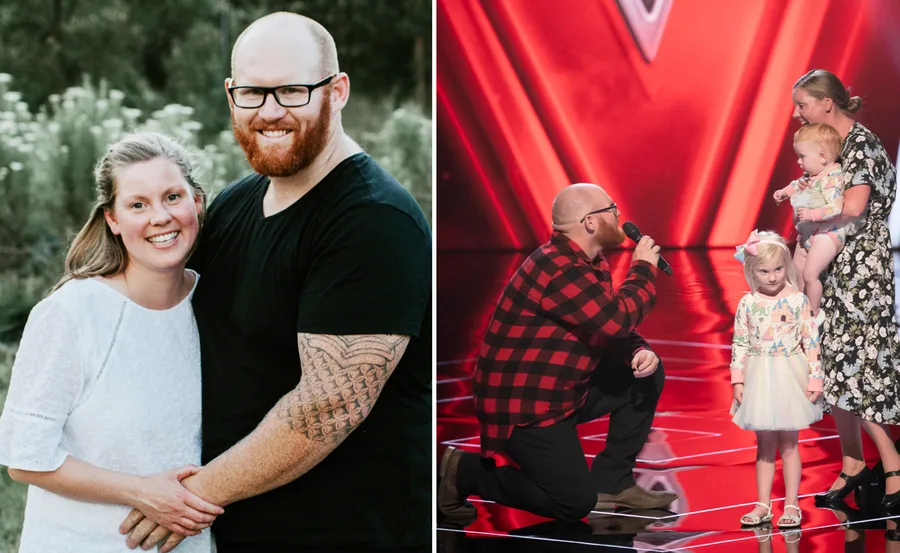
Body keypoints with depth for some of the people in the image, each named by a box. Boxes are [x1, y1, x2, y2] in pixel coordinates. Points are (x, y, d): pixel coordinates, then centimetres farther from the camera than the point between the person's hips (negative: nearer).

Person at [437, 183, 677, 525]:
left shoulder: (591, 264, 9)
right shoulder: (558, 268, -24)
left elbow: (611, 329, 14)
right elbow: (618, 319, -27)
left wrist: (639, 351, -8)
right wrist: (644, 269, -11)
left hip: (565, 391, 10)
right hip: (522, 406, -10)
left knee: (646, 371, 3)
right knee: (577, 502, -13)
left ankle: (612, 480, 9)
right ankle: (466, 472, 1)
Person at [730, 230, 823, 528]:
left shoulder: (798, 300, -7)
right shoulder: (747, 304, -1)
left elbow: (811, 342, -6)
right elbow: (740, 344, 2)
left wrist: (815, 378, -9)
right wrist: (738, 380, -3)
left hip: (789, 377, -2)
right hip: (759, 380, 2)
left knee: (788, 444, 5)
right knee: (764, 445, 11)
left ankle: (791, 505, 13)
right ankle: (763, 505, 18)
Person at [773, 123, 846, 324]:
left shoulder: (831, 179, -25)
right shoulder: (813, 175, 4)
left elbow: (835, 208, -34)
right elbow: (800, 184, 27)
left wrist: (811, 214, -36)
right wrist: (784, 192, 15)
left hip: (827, 234, -10)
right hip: (808, 234, 10)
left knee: (809, 273, -13)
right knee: (797, 271, 17)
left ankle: (815, 313, 2)